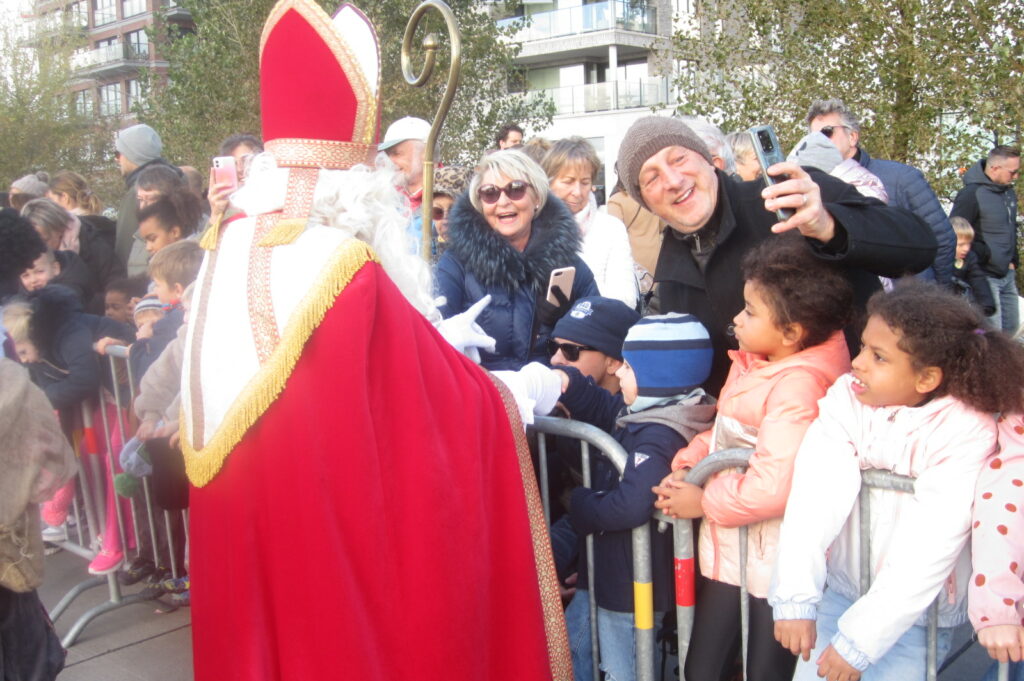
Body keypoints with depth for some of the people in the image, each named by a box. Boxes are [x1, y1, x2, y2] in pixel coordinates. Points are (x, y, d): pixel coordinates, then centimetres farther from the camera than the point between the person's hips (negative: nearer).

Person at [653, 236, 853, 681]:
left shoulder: (797, 384, -25)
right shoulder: (755, 362, 3)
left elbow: (774, 485, -30)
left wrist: (704, 502, -17)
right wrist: (687, 465, -2)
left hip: (772, 556, -8)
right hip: (727, 545, 9)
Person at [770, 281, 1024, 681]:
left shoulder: (965, 433, -19)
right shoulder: (846, 399, -12)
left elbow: (927, 551, -23)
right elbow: (813, 500, -22)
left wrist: (859, 639, -25)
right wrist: (795, 598, -30)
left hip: (916, 614, -2)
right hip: (839, 591, 3)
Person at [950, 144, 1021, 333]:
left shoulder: (1009, 192, 10)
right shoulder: (971, 194, -17)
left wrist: (1013, 260, 15)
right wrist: (986, 255, -17)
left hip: (1007, 275, 9)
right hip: (985, 276, -9)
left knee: (1011, 328, 16)